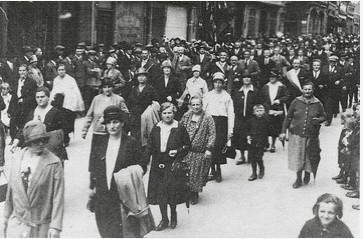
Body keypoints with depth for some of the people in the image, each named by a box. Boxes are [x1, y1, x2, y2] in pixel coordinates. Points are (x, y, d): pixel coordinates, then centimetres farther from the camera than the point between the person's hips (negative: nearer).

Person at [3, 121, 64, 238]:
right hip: (16, 224, 3)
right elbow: (10, 191, 9)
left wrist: (55, 226, -13)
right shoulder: (16, 158, 2)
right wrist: (6, 217, 13)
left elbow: (58, 197, -10)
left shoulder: (54, 163, -11)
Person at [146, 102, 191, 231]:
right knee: (159, 193, 5)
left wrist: (178, 151, -13)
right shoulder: (156, 129, 6)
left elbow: (188, 145, 3)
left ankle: (173, 215, 27)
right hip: (158, 165, 3)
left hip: (173, 166, -3)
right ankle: (164, 219, 21)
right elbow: (150, 147, 7)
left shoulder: (180, 128, -4)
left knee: (172, 192, -1)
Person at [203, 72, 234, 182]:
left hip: (222, 122, -1)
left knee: (219, 146, -12)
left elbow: (231, 114, 5)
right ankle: (213, 171, 8)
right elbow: (202, 110, 10)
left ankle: (218, 169, -1)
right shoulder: (207, 95, 12)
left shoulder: (227, 96, 8)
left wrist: (230, 130, -1)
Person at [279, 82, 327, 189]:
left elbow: (324, 116, 12)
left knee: (309, 157, 7)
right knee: (297, 157, 2)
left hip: (311, 136, 0)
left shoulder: (317, 104, 1)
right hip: (296, 134, 0)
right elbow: (288, 117, 2)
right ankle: (298, 179, 16)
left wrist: (318, 120, -11)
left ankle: (307, 174, 35)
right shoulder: (296, 102, -1)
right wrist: (283, 131, -3)